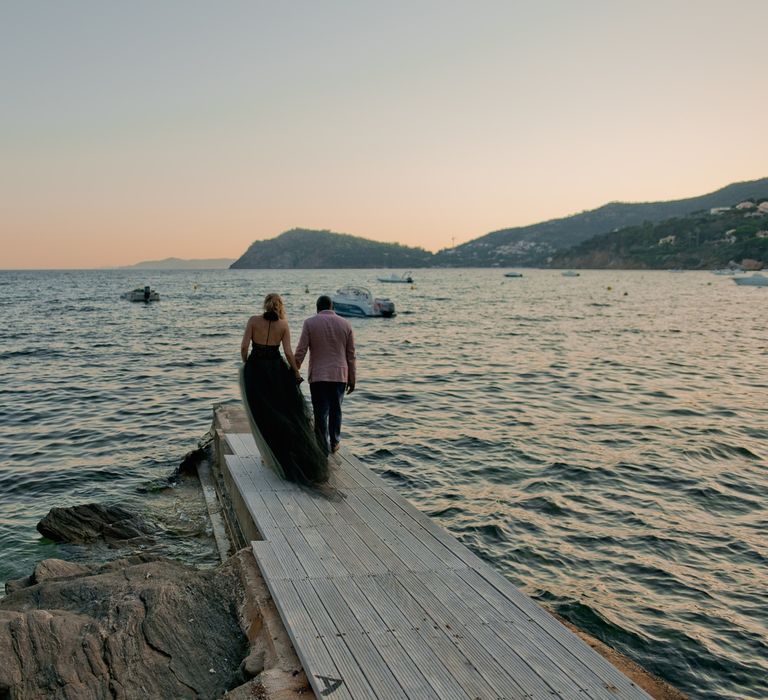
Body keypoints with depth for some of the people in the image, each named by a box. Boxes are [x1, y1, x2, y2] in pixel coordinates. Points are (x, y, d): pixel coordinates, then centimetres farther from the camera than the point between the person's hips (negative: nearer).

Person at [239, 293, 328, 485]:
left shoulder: (253, 320, -4)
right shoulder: (283, 325, -3)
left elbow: (244, 346, -10)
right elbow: (288, 352, -9)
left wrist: (246, 363, 7)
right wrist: (296, 372, 2)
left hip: (255, 368, -1)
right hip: (276, 369, 1)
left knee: (262, 414, 8)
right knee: (283, 410, 13)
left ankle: (270, 455, 13)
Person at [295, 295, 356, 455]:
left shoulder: (310, 323, -2)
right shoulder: (345, 324, 5)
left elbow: (301, 350, -7)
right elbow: (351, 355, 6)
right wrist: (352, 379, 11)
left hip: (318, 375, -2)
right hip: (340, 375, 3)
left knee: (321, 413, 3)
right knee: (336, 409, 17)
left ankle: (323, 448, 5)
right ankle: (334, 443, 27)